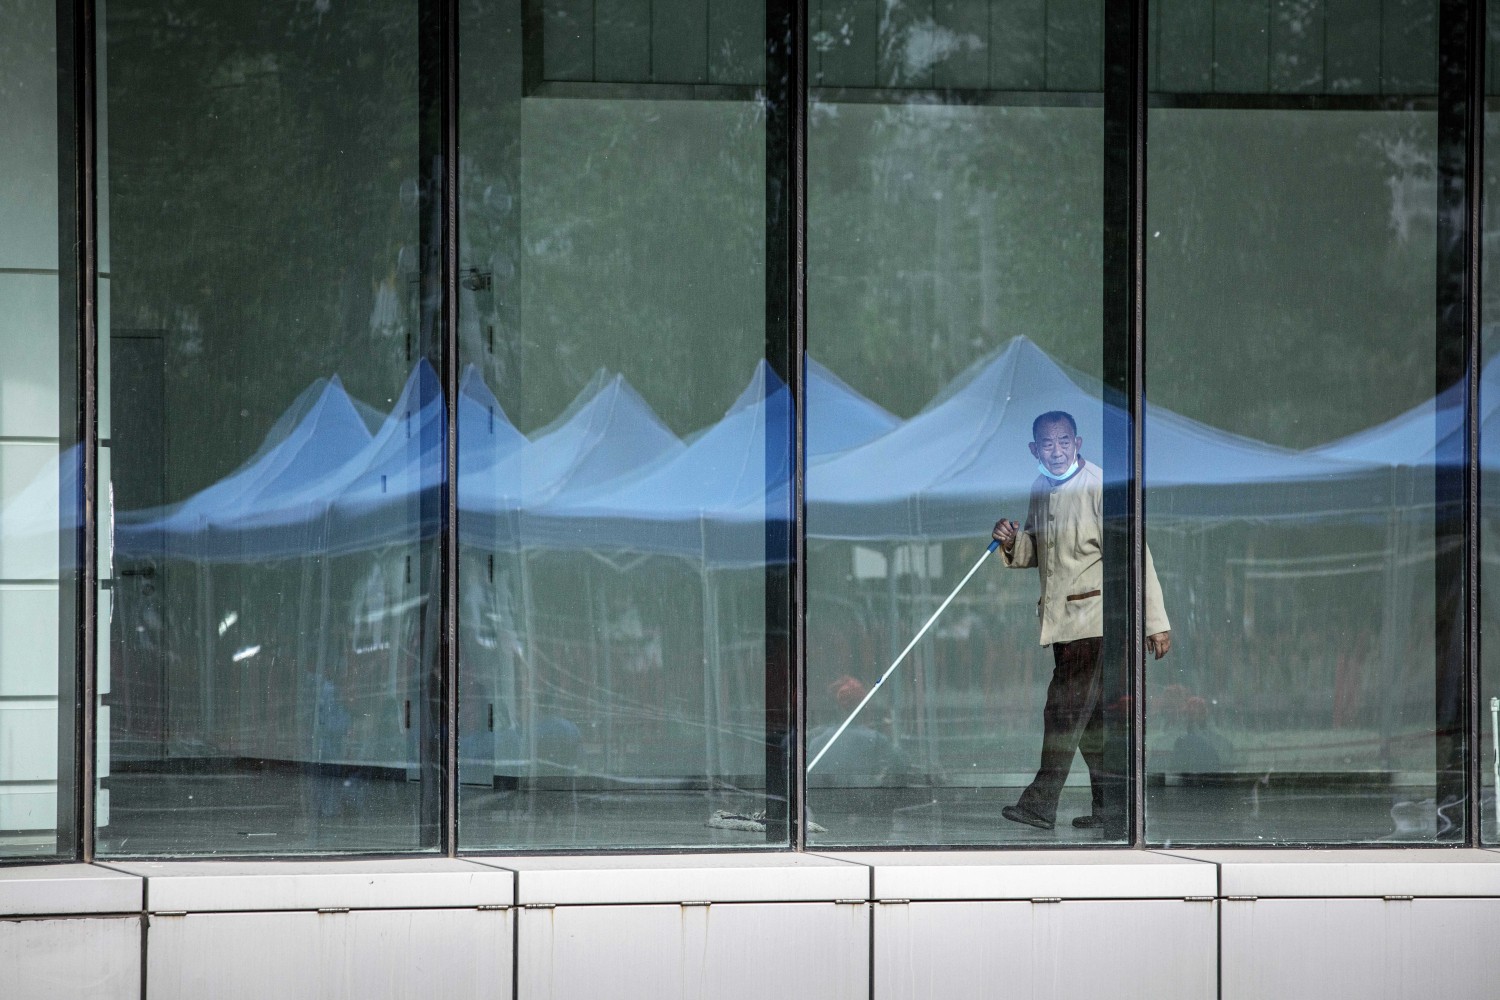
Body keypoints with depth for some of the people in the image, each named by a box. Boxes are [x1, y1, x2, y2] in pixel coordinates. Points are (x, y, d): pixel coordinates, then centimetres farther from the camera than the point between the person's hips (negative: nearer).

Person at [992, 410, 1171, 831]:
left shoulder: (1099, 487, -14)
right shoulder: (1041, 489, 9)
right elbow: (1036, 552, 22)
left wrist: (1155, 622, -17)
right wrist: (1013, 543, -3)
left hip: (1093, 617, -8)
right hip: (1060, 618, 8)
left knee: (1065, 709, -10)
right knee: (1090, 715, 12)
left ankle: (1041, 803, -8)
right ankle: (1108, 805, 19)